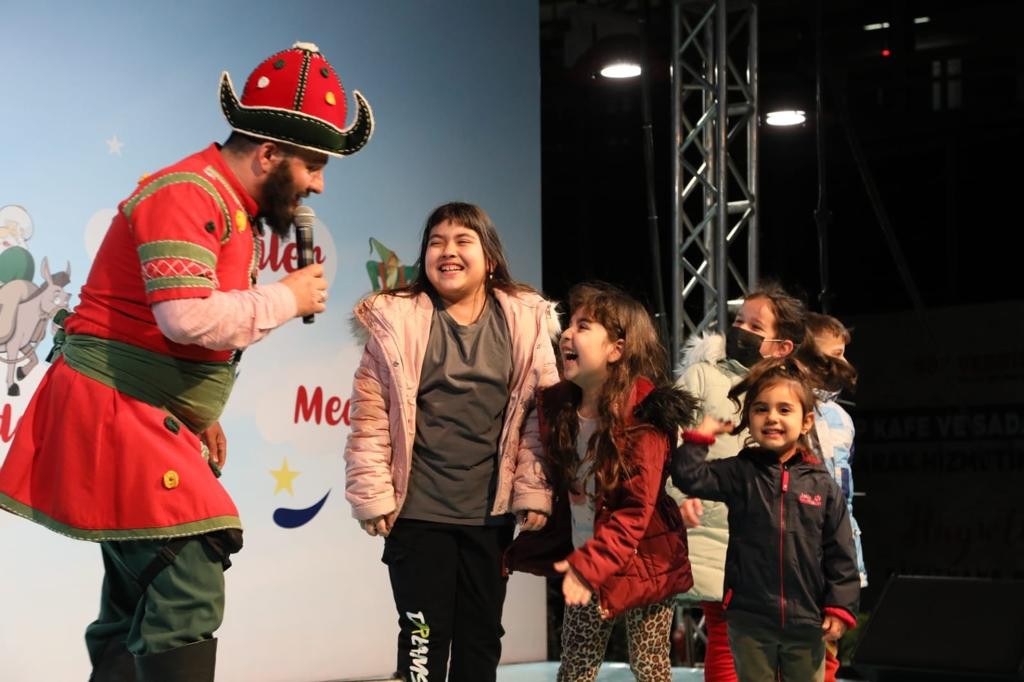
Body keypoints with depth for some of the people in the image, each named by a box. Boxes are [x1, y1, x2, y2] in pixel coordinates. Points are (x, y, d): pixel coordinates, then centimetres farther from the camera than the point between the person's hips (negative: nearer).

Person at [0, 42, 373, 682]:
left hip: (157, 422, 11)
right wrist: (287, 299, -17)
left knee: (139, 607, 13)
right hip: (113, 411, -11)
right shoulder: (185, 196, -17)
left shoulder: (236, 209, 14)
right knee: (187, 597, -17)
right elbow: (188, 316, -31)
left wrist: (202, 414, 17)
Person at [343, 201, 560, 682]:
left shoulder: (526, 322, 0)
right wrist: (372, 496, -8)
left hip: (491, 515, 2)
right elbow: (369, 416, -5)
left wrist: (534, 493, -1)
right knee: (424, 636, 2)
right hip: (417, 512, -2)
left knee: (482, 636, 12)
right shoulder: (396, 320, -5)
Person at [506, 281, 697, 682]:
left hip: (641, 563, -5)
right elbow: (557, 487, 8)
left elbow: (637, 508, -23)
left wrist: (591, 564, -32)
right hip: (584, 565, 5)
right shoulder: (555, 407, -1)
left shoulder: (643, 413, -20)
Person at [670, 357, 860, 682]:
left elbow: (840, 555, 1)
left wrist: (840, 608, -3)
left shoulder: (823, 485, 0)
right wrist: (702, 433, -11)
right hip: (750, 619, 0)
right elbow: (689, 476, -13)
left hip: (806, 622, 0)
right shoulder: (740, 474, 0)